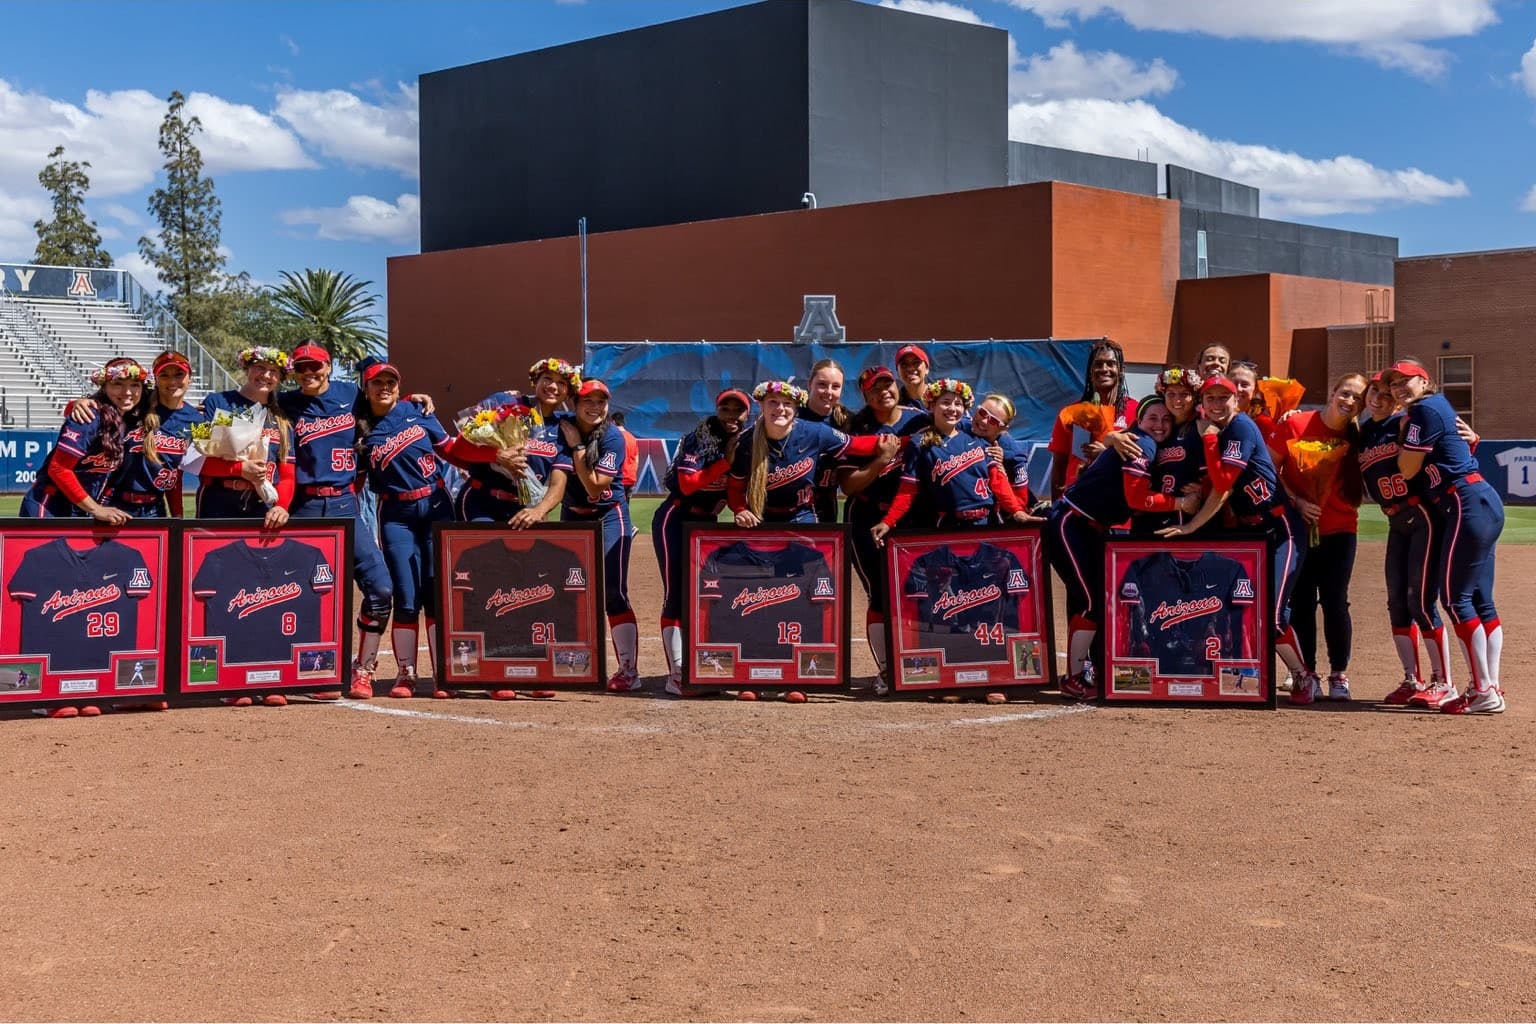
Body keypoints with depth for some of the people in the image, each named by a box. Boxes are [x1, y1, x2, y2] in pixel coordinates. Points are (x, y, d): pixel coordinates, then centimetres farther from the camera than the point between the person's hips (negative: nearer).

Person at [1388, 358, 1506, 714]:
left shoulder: (1425, 410, -9)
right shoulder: (1438, 407, 20)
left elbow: (1408, 469, -8)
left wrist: (1403, 430, 4)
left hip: (1469, 506, -10)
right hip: (1485, 506, 10)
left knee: (1456, 597, -8)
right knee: (1480, 599, 10)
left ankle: (1483, 692, -9)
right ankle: (1491, 687, 12)